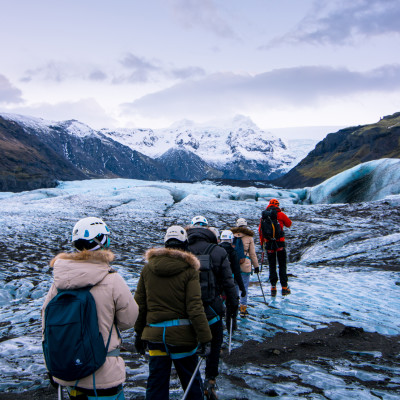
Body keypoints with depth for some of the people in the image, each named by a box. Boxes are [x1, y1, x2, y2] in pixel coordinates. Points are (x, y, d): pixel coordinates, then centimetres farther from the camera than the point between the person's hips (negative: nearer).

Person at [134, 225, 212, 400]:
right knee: (191, 380, 14)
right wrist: (205, 338, -10)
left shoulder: (148, 267, 2)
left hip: (154, 333, 3)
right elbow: (195, 307, -14)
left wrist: (139, 333, 15)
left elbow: (139, 303, 6)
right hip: (181, 334, -3)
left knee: (156, 382, 13)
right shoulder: (188, 269, -9)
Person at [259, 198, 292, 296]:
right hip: (279, 242, -2)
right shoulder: (280, 214, -3)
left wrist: (262, 242, 17)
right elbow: (289, 224, 10)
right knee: (282, 265, 5)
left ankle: (273, 287, 6)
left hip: (268, 243, 2)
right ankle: (284, 287, 5)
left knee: (272, 266, 9)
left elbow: (260, 230, 8)